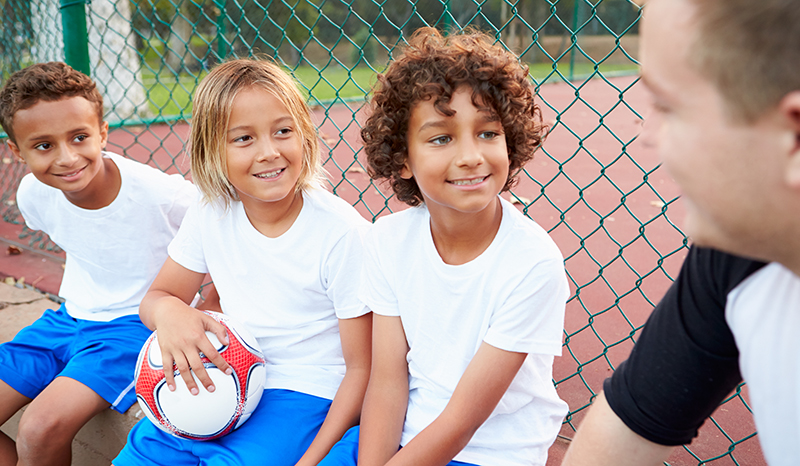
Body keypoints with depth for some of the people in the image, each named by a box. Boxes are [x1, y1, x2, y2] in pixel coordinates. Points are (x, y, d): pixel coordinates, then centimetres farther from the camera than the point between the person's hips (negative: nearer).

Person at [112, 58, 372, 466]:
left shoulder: (342, 233, -19)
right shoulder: (210, 215, -4)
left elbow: (362, 368, -14)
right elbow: (156, 297, 7)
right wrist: (168, 310, -19)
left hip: (305, 395, -5)